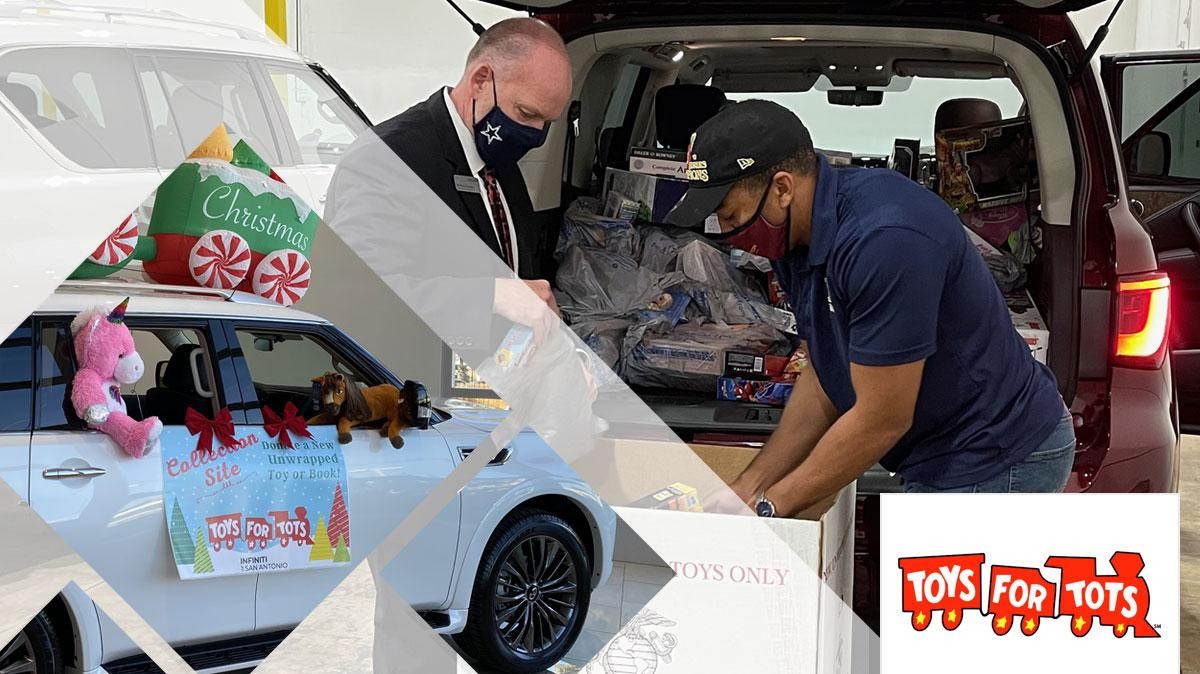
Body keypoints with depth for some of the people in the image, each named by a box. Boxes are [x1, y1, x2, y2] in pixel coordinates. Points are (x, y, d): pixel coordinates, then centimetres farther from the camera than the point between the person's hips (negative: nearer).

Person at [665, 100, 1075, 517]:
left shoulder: (883, 240, -28)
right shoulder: (798, 237, 2)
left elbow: (881, 420, -23)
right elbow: (825, 380, 12)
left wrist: (769, 507, -13)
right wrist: (747, 489, 6)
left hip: (996, 463, -9)